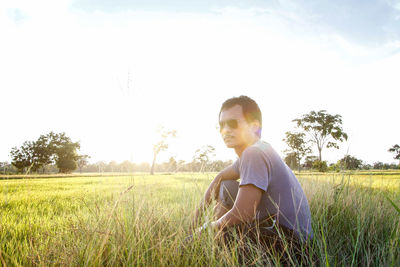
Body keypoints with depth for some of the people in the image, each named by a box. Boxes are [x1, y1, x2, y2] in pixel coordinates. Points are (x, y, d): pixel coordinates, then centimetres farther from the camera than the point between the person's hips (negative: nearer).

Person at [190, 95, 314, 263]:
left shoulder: (253, 153, -21)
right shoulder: (260, 149, 10)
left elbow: (239, 216, -25)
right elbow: (221, 177, 24)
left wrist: (207, 227, -7)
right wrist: (201, 207, 14)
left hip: (289, 238, -10)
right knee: (226, 186, 11)